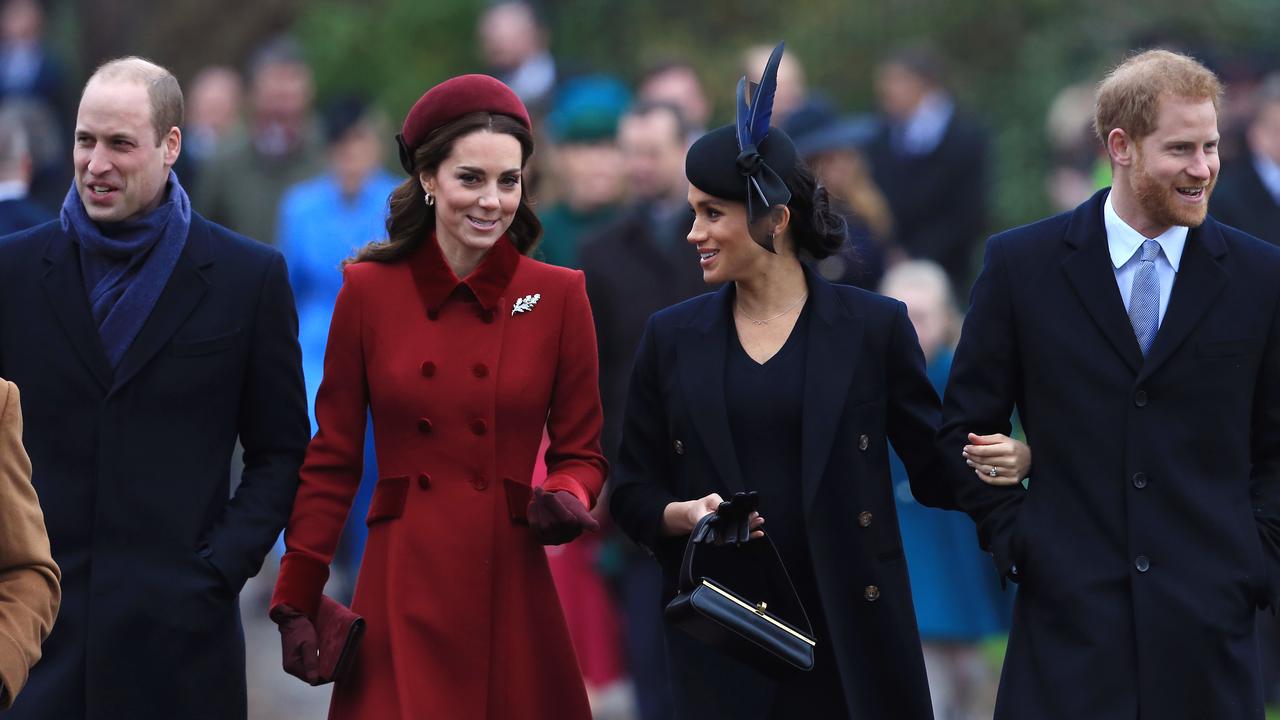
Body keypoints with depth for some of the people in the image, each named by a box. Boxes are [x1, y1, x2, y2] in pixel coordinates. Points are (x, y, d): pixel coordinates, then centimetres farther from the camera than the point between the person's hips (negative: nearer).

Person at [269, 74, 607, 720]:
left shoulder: (558, 296, 2)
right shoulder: (369, 290, 2)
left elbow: (580, 452, 9)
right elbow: (332, 459, 6)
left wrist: (567, 499, -14)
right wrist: (296, 602, 0)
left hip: (511, 594, 0)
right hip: (401, 598, 0)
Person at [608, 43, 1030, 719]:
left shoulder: (873, 328, 2)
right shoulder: (671, 339, 8)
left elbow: (938, 470, 4)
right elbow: (632, 493, 12)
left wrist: (1016, 460, -16)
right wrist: (683, 514, -10)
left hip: (851, 632, -2)